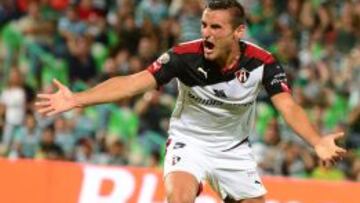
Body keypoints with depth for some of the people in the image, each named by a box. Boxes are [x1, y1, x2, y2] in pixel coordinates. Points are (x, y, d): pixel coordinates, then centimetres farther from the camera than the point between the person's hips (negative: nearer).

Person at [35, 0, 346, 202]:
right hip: (189, 141, -3)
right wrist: (76, 99, -38)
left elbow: (288, 106, -27)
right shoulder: (185, 56, -24)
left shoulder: (262, 63, -20)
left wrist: (318, 142, -46)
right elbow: (133, 83, -28)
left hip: (234, 148, 3)